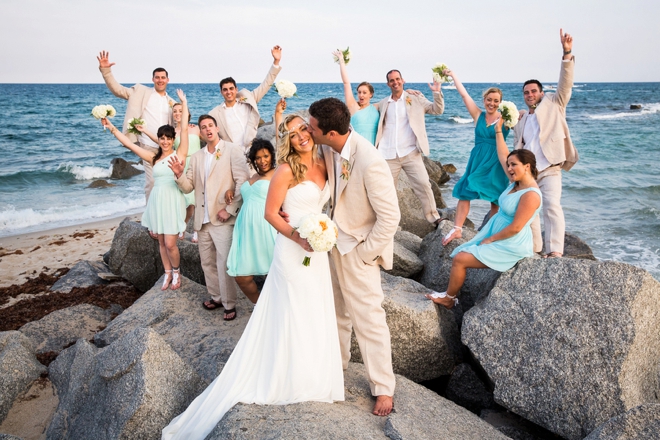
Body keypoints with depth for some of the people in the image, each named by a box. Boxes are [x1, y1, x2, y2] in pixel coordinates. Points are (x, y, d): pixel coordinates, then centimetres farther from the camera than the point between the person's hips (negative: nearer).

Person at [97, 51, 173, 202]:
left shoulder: (171, 102, 15)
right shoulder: (141, 91, 4)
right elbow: (117, 89, -3)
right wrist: (105, 70, -13)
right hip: (149, 146, -3)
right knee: (151, 181, -4)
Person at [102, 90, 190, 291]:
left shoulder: (179, 154, -3)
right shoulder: (154, 158, 8)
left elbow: (185, 128, -8)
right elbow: (129, 144, 9)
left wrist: (183, 102, -5)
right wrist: (111, 128, 5)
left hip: (173, 201, -5)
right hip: (157, 201, 5)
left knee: (170, 244, -6)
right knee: (161, 242, 13)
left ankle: (176, 272, 20)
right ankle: (168, 273, 30)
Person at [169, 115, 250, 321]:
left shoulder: (233, 150, -3)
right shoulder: (196, 157, 14)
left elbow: (242, 181, -11)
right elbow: (188, 187, 13)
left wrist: (230, 209, -16)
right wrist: (179, 174, -7)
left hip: (223, 218, -6)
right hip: (202, 219, 6)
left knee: (224, 262, -8)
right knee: (207, 262, 14)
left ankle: (229, 304, 5)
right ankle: (216, 297, 30)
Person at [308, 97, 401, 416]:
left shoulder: (370, 163, -30)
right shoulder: (327, 148, -7)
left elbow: (390, 217, -24)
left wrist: (364, 253, -15)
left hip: (358, 249, -8)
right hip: (335, 241, 8)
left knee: (368, 319, 3)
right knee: (337, 309, 23)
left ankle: (383, 389, 20)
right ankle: (337, 361, 46)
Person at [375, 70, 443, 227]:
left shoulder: (416, 99, 5)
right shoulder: (383, 104, 12)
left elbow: (438, 110, 1)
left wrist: (437, 93, -13)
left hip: (410, 153, -2)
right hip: (389, 155, 2)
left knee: (423, 184, -7)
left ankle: (433, 217, 4)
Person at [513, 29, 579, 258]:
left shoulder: (553, 104, 9)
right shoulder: (520, 120, 19)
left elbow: (565, 84, -5)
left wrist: (567, 54, -16)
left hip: (549, 169, -5)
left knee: (552, 205, -21)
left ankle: (555, 251, -26)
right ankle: (534, 248, 18)